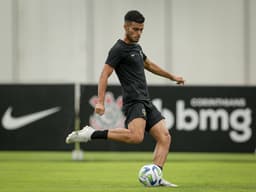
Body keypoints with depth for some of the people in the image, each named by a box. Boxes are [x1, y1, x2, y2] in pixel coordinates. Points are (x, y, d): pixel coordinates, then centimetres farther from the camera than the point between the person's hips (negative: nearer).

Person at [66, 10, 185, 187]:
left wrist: (172, 76, 45)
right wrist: (100, 102, -23)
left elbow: (149, 65, 38)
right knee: (136, 136, -31)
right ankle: (92, 134, -22)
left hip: (146, 102, 9)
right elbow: (105, 75, -13)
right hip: (134, 101, -9)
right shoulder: (119, 49, -7)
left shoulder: (136, 47, 20)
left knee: (165, 138, -1)